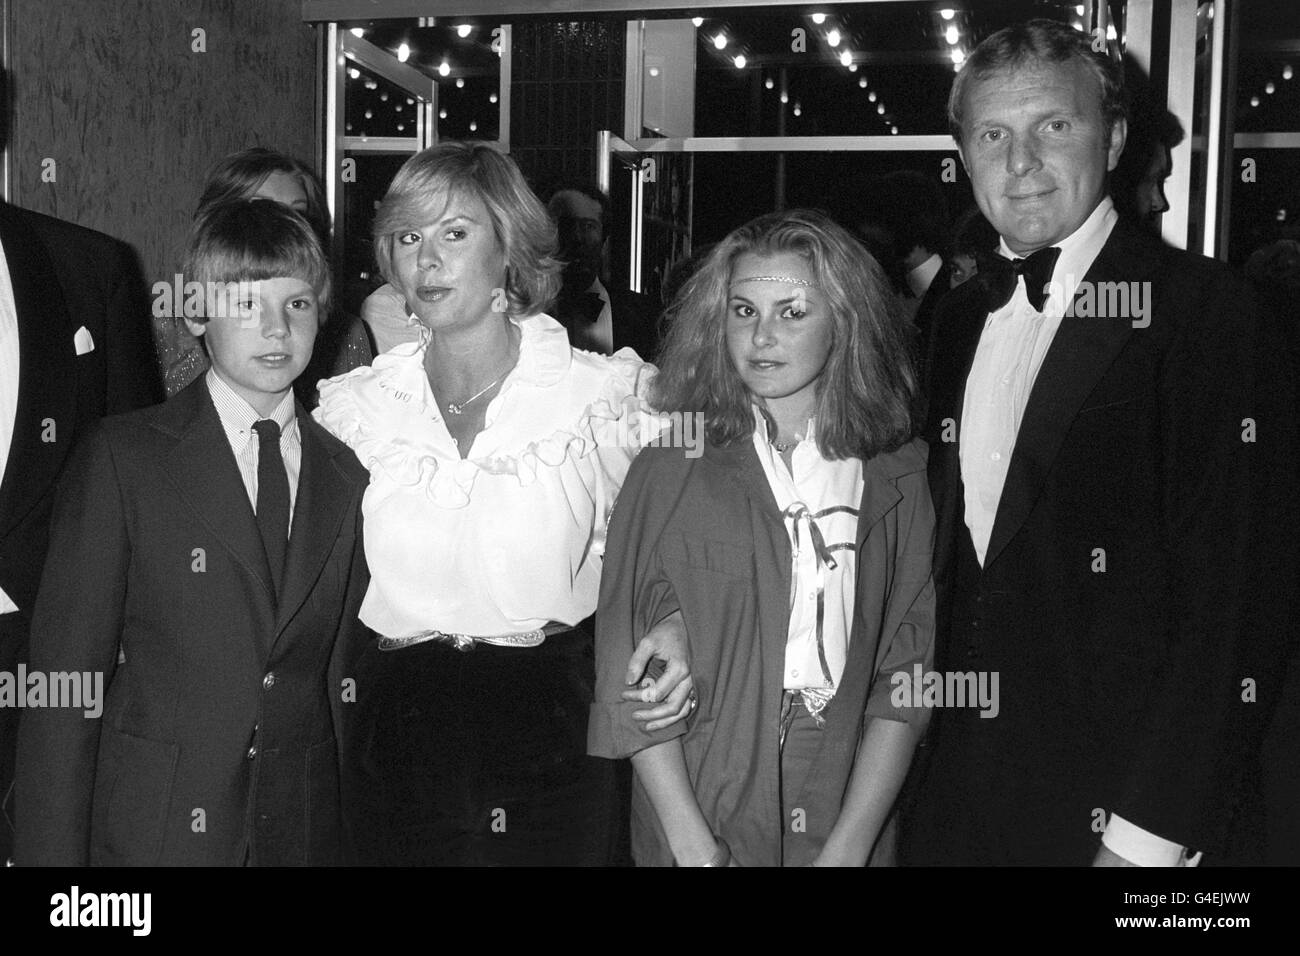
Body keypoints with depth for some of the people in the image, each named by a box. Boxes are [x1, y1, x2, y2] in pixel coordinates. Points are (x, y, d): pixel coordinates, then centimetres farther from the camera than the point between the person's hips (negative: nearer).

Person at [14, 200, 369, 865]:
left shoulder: (347, 476, 5)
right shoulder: (120, 457, -5)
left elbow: (340, 672, 7)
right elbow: (65, 680, -7)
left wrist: (351, 825, 1)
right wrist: (53, 854, -10)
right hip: (150, 833, -3)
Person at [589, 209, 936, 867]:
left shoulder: (899, 477, -3)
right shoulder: (668, 471, -6)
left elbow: (907, 672, -6)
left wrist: (848, 847, -14)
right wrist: (693, 844, -14)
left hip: (851, 819, 1)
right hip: (691, 822, -1)